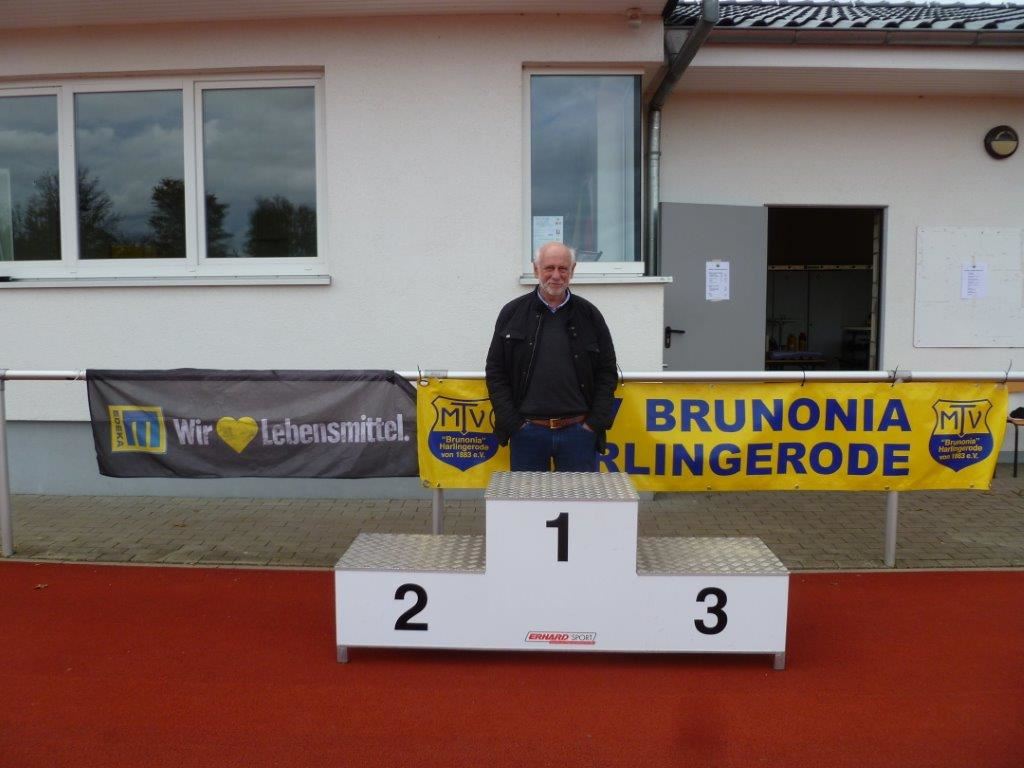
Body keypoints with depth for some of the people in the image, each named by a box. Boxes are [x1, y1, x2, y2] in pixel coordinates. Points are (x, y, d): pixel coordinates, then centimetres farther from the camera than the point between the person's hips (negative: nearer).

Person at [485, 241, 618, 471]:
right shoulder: (512, 313, 3)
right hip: (527, 432, 0)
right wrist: (512, 423, -4)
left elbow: (607, 372, 7)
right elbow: (495, 372, 3)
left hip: (578, 432, 1)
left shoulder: (589, 315, 5)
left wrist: (596, 422, -2)